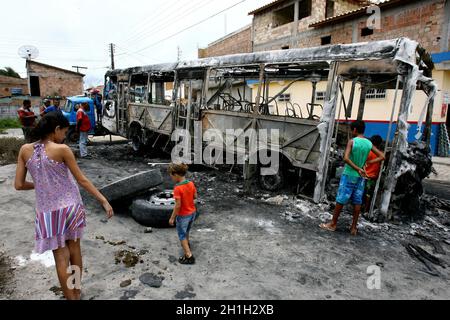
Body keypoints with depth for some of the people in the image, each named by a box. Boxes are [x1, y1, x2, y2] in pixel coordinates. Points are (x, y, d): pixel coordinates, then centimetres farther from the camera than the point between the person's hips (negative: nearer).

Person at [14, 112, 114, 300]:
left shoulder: (25, 150, -2)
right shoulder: (62, 150, -13)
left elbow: (18, 185, 0)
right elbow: (82, 180, -12)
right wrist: (103, 200, -6)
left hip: (47, 212, 2)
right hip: (70, 207, -2)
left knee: (61, 258, 10)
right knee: (74, 249, 19)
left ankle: (71, 297, 22)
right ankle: (77, 292, 34)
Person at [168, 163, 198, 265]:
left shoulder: (177, 188, -28)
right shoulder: (191, 184, -8)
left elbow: (178, 205, -24)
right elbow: (195, 196, 3)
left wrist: (172, 218, -13)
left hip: (183, 216, -7)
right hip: (192, 213, 7)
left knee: (182, 235, 13)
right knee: (186, 231, 31)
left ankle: (189, 256, 14)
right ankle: (187, 244, 55)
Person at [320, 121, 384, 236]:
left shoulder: (352, 142, -12)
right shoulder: (369, 143, 3)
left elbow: (346, 158, -23)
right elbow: (382, 157, 7)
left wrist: (358, 169, -20)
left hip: (349, 175, -5)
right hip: (361, 177, 5)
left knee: (341, 199, 2)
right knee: (357, 202, 9)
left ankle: (333, 224, 11)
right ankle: (354, 227, 15)